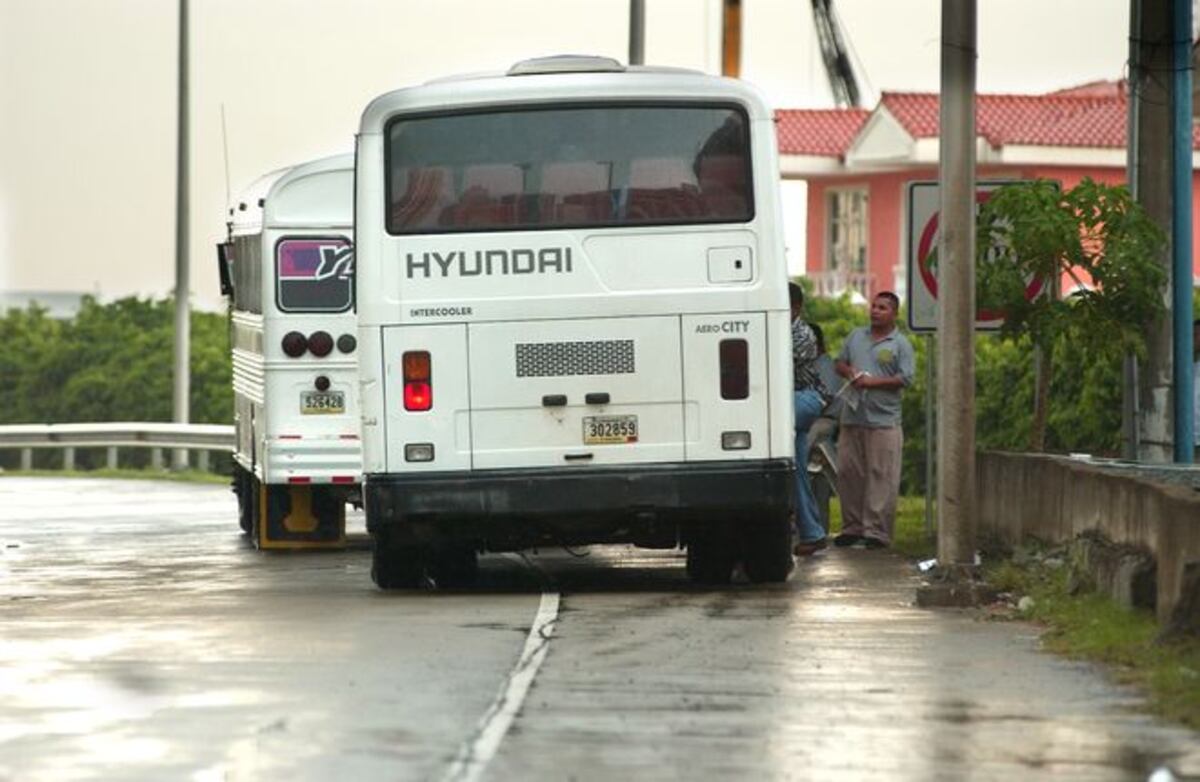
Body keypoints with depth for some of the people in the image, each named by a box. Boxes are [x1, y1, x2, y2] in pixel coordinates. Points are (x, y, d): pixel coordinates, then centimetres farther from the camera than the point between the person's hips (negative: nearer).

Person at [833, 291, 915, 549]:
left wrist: (873, 382, -14)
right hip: (852, 418, 5)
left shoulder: (900, 344, 0)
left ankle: (877, 531, -5)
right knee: (847, 473, 6)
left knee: (881, 476, -6)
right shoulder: (856, 336, 15)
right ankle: (852, 527, 15)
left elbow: (905, 378, -8)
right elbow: (839, 362, 22)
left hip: (883, 421, -5)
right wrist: (849, 372, -1)